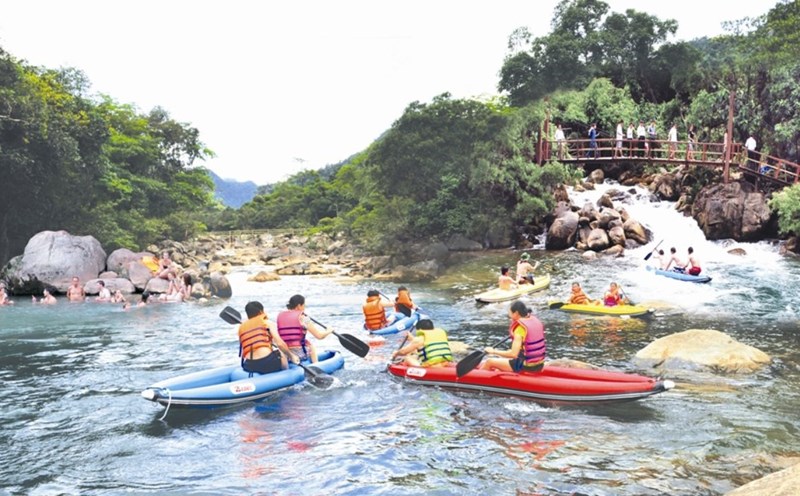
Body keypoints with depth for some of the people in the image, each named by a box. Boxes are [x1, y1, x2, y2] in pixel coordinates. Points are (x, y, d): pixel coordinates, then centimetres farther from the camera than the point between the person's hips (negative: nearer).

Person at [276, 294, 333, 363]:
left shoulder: (280, 316, 6)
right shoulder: (301, 317, -8)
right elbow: (319, 336, -8)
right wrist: (328, 331, 14)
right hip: (299, 355, -4)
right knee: (311, 346, 29)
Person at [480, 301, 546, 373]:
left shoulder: (520, 328, -20)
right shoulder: (536, 321, 4)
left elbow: (513, 354, -25)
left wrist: (494, 351, -14)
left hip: (527, 367, -8)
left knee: (489, 362, 9)